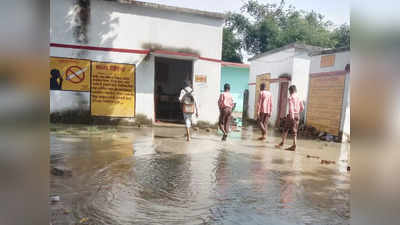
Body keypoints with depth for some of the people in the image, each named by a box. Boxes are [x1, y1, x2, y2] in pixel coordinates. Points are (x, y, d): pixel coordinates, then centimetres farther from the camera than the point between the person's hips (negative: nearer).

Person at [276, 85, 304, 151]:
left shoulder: (290, 97, -7)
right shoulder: (298, 98, 11)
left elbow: (291, 106, -21)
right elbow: (302, 107, 13)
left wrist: (292, 115, -28)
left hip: (291, 115, -5)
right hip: (297, 115, 6)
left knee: (285, 129, 7)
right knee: (294, 131, 5)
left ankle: (282, 143, 14)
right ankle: (294, 146, 3)